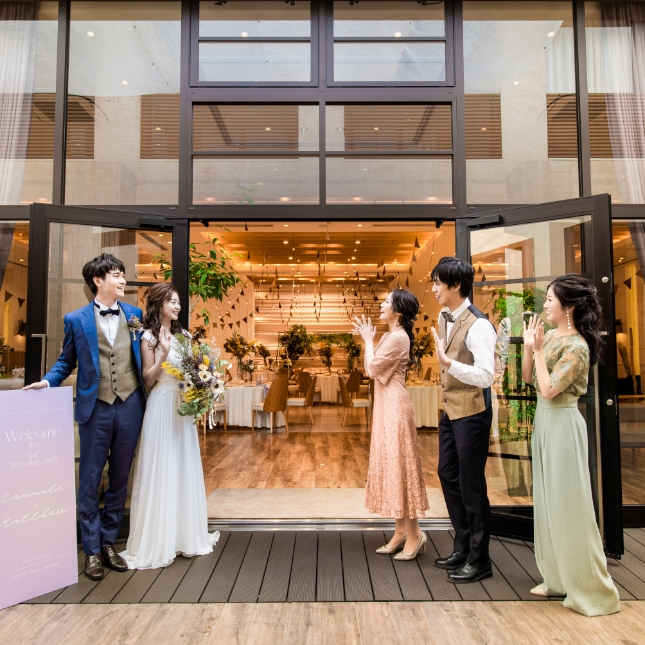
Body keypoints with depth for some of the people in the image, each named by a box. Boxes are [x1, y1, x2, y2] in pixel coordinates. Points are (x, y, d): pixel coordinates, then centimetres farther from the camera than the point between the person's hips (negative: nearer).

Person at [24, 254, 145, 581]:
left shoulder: (135, 314, 6)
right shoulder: (76, 319, 0)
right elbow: (66, 361, 7)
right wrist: (47, 381, -10)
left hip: (130, 406, 2)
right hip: (96, 409, -2)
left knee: (120, 479, 12)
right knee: (90, 481, 6)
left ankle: (109, 542, 28)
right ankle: (92, 550, 22)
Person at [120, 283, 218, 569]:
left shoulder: (183, 335, 11)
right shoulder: (149, 338, -5)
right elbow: (148, 379, -8)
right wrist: (163, 355, -21)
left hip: (183, 407, 6)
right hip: (161, 408, -6)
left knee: (185, 469, 12)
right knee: (160, 470, 0)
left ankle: (185, 534, 26)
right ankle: (157, 541, 15)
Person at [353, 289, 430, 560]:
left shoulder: (397, 337, -16)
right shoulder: (392, 336, 14)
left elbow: (372, 369, -17)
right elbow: (378, 368, 15)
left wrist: (368, 339, -7)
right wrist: (368, 339, 13)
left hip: (394, 407, -11)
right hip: (386, 406, 11)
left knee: (399, 466, -4)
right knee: (391, 465, 13)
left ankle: (414, 533, 9)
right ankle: (401, 531, 23)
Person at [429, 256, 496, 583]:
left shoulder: (477, 325, -21)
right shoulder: (444, 318, 5)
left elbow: (486, 376, -26)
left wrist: (447, 362, -32)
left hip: (472, 412, -9)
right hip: (450, 409, 9)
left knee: (471, 484, 3)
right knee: (448, 476, 17)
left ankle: (479, 560, 22)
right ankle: (462, 548, 35)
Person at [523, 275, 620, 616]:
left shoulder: (577, 346, -18)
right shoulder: (550, 336, 6)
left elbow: (549, 390, -22)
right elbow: (527, 377, 9)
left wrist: (539, 349, -20)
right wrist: (528, 346, -4)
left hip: (562, 424, -9)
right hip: (544, 421, 9)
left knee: (569, 504, 1)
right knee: (549, 501, 16)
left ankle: (590, 588, 18)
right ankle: (559, 579, 31)